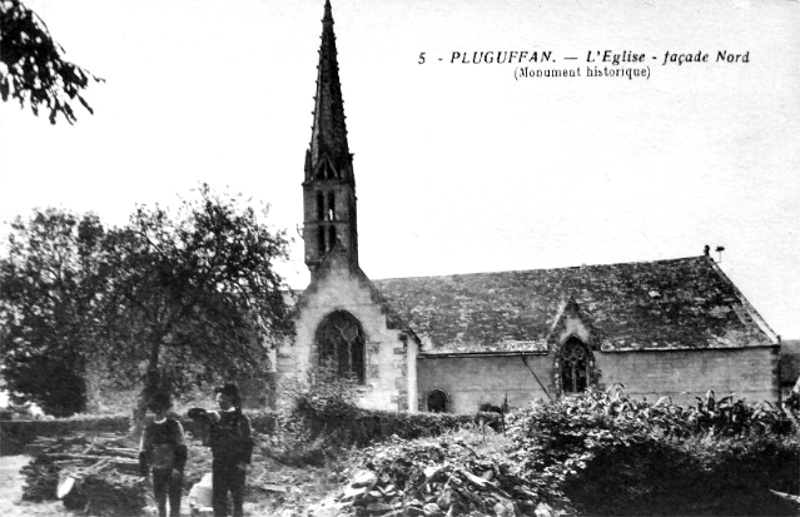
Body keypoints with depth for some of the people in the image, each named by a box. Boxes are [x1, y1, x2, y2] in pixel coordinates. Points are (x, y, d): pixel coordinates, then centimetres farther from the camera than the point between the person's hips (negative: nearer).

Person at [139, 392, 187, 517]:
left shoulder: (175, 425, -1)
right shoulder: (149, 428, 7)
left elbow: (182, 449, -5)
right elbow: (143, 450, 10)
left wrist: (179, 468, -14)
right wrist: (143, 468, 3)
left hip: (173, 470, -2)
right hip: (157, 469, 3)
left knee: (174, 501, 0)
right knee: (159, 501, 9)